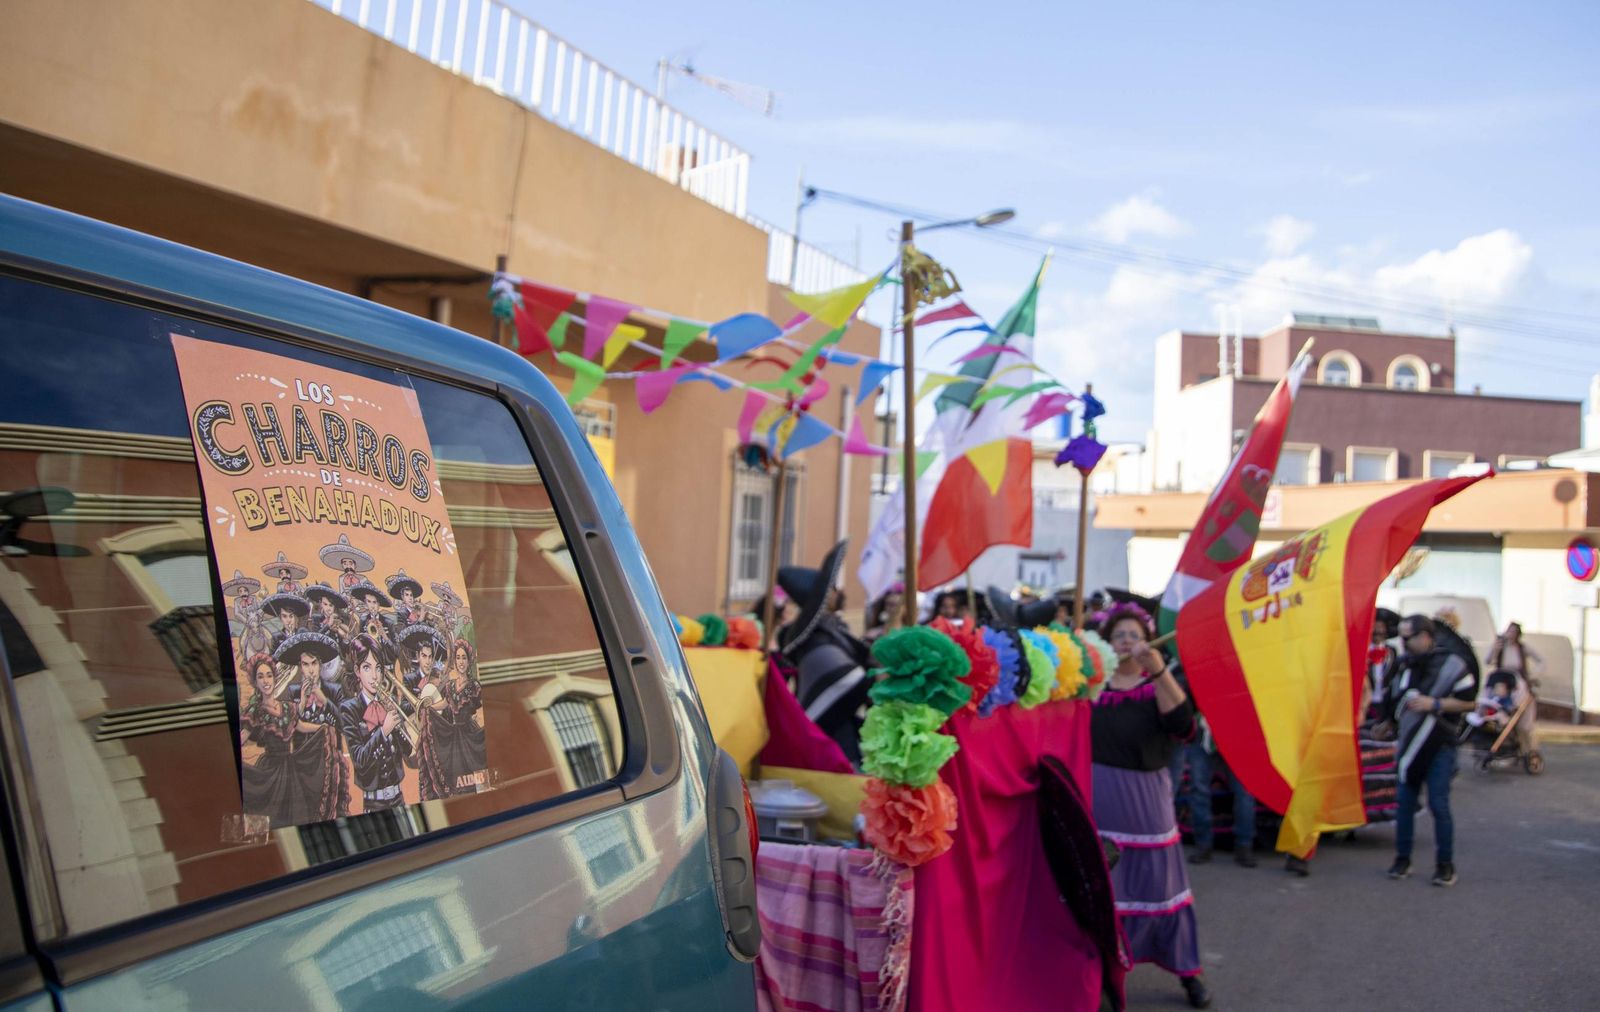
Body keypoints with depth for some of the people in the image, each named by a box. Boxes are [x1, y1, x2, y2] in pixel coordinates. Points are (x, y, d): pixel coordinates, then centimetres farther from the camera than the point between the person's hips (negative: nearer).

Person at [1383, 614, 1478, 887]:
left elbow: (1468, 702, -10)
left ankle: (1445, 865, 5)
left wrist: (1434, 704, -17)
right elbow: (1394, 703, 23)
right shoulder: (1405, 665, 10)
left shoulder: (1452, 664, -9)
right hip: (1409, 745, 6)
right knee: (1405, 802, 6)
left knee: (1438, 805, -6)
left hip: (1439, 747, -6)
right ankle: (1402, 859, 15)